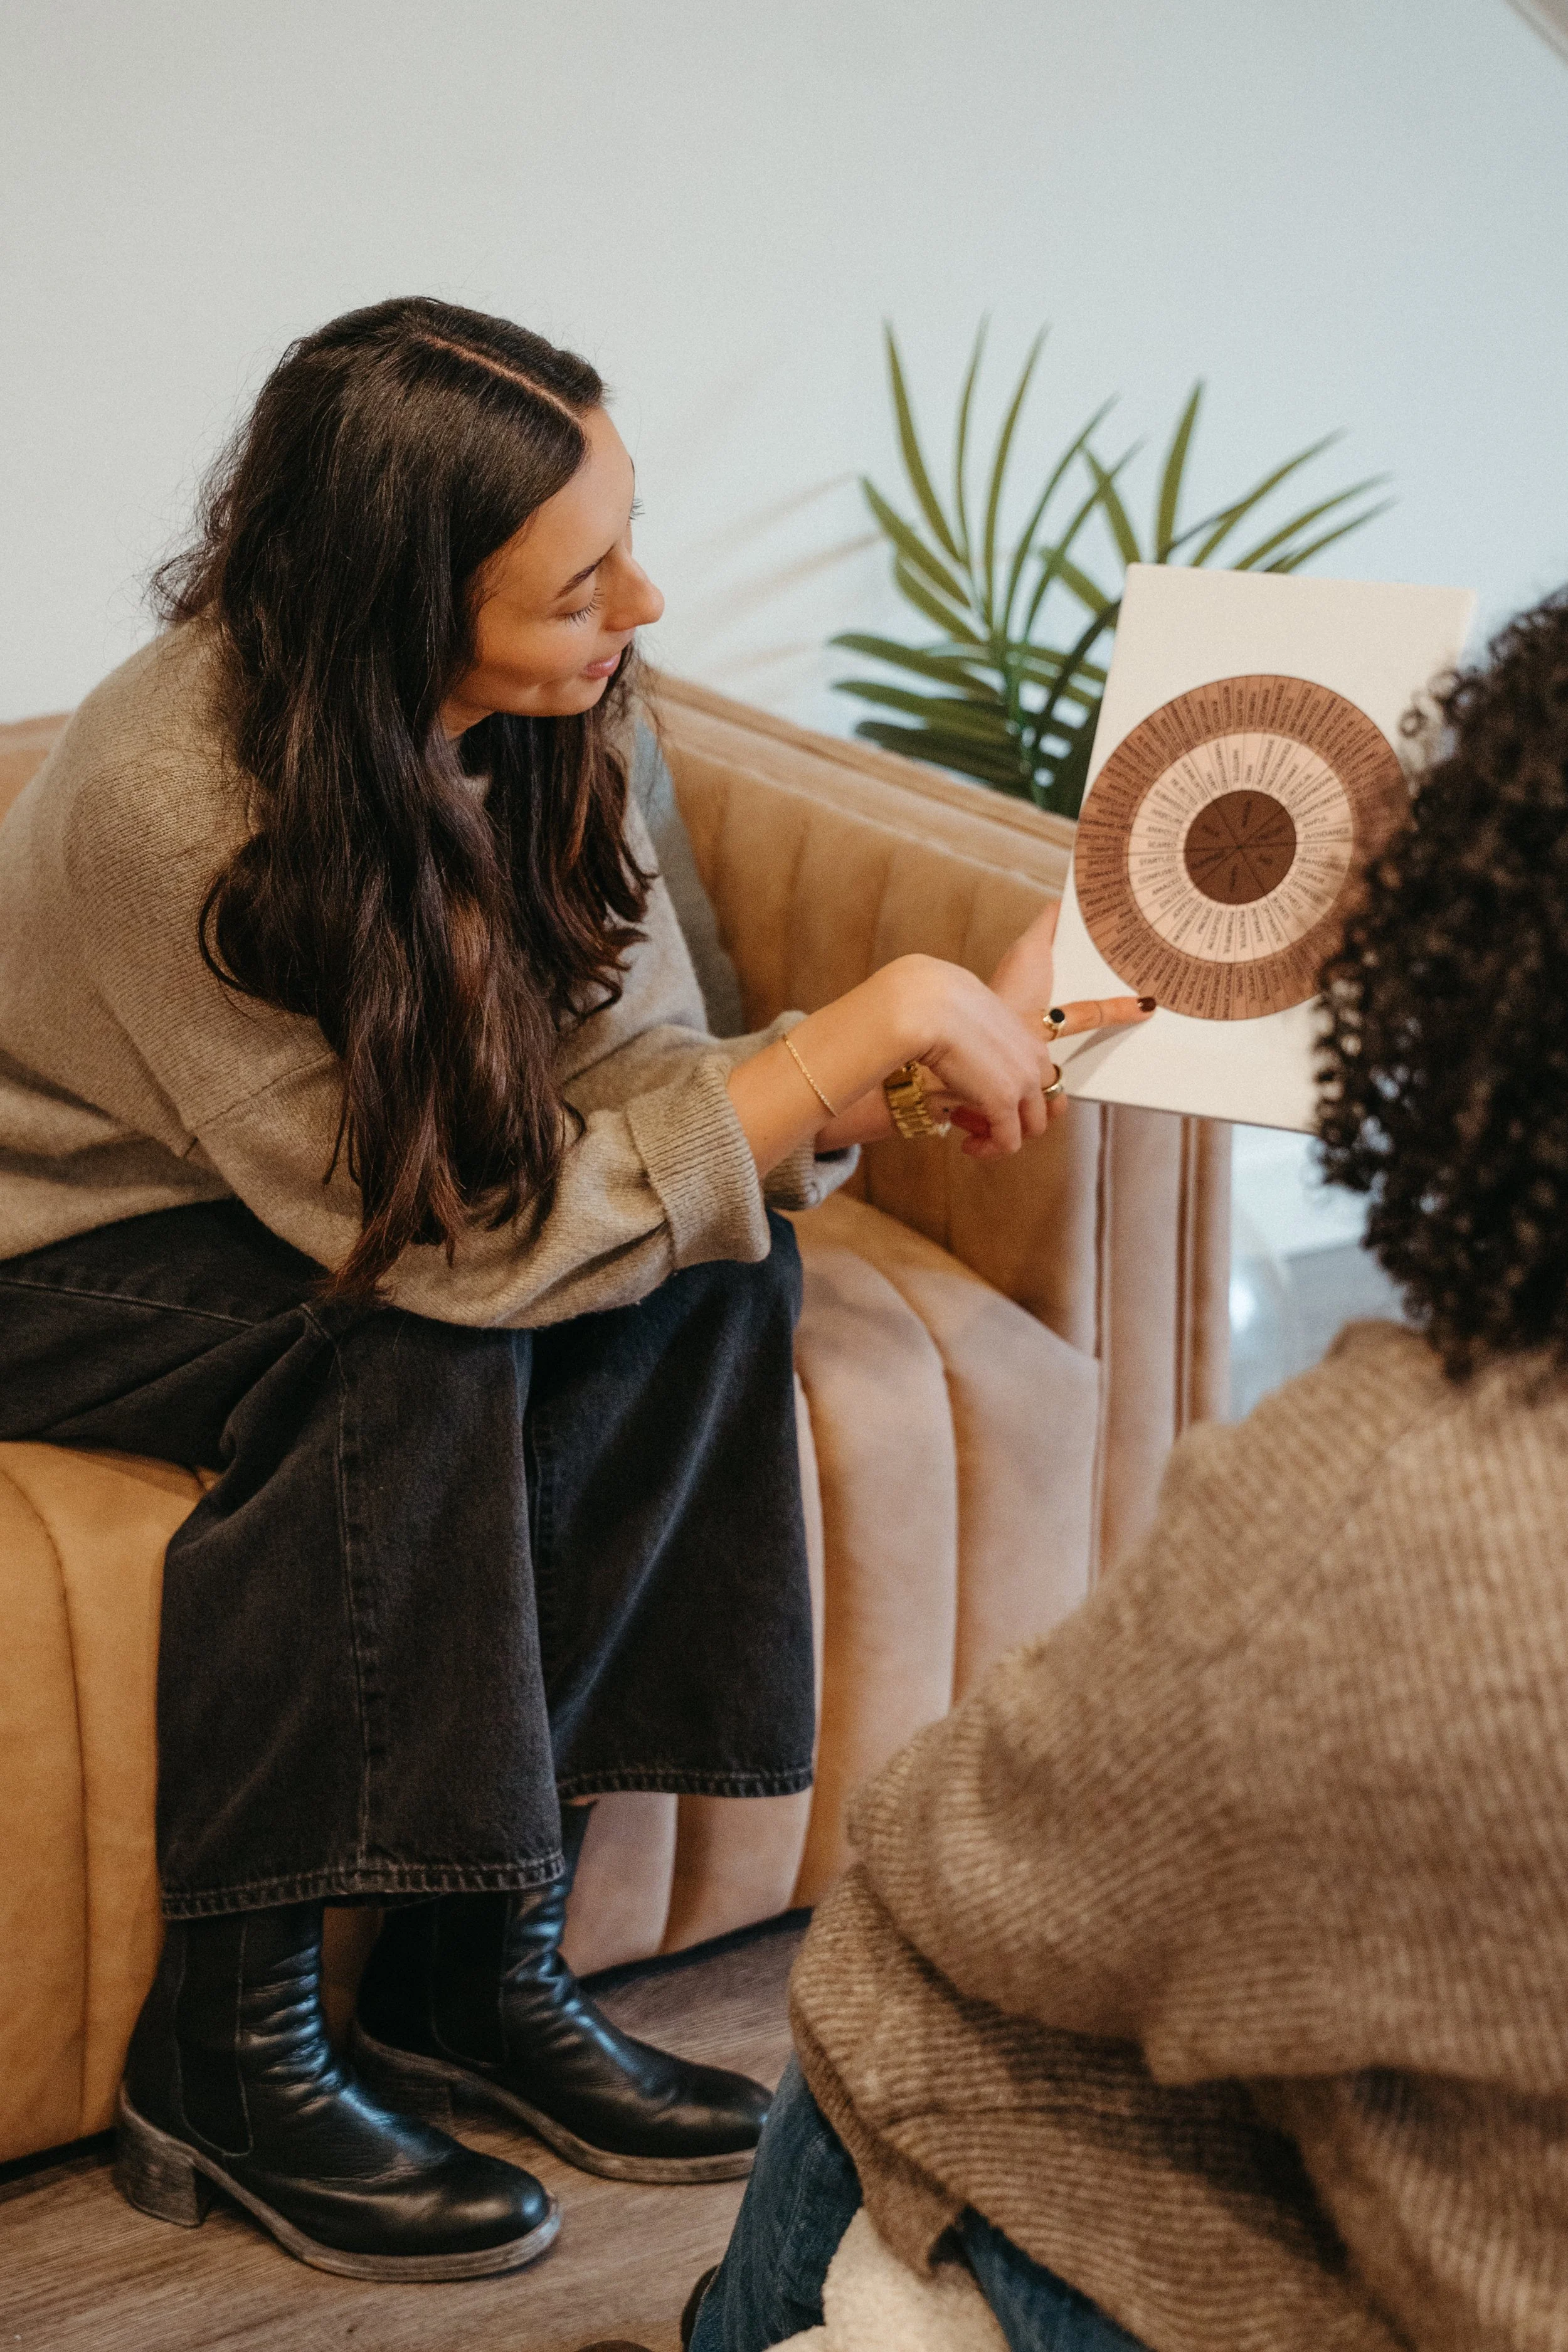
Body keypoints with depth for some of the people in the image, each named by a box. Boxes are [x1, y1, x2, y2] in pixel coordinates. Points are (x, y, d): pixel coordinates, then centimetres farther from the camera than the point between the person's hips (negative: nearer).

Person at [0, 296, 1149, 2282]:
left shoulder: (544, 720, -14)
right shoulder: (176, 803, -35)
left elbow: (639, 1090, -10)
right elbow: (447, 1234, -33)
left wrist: (958, 1041, -27)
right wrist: (866, 1027, -32)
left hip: (296, 1209, 7)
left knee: (717, 1273, -18)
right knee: (416, 1359, -33)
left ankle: (483, 1960, -10)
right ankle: (228, 2049, -18)